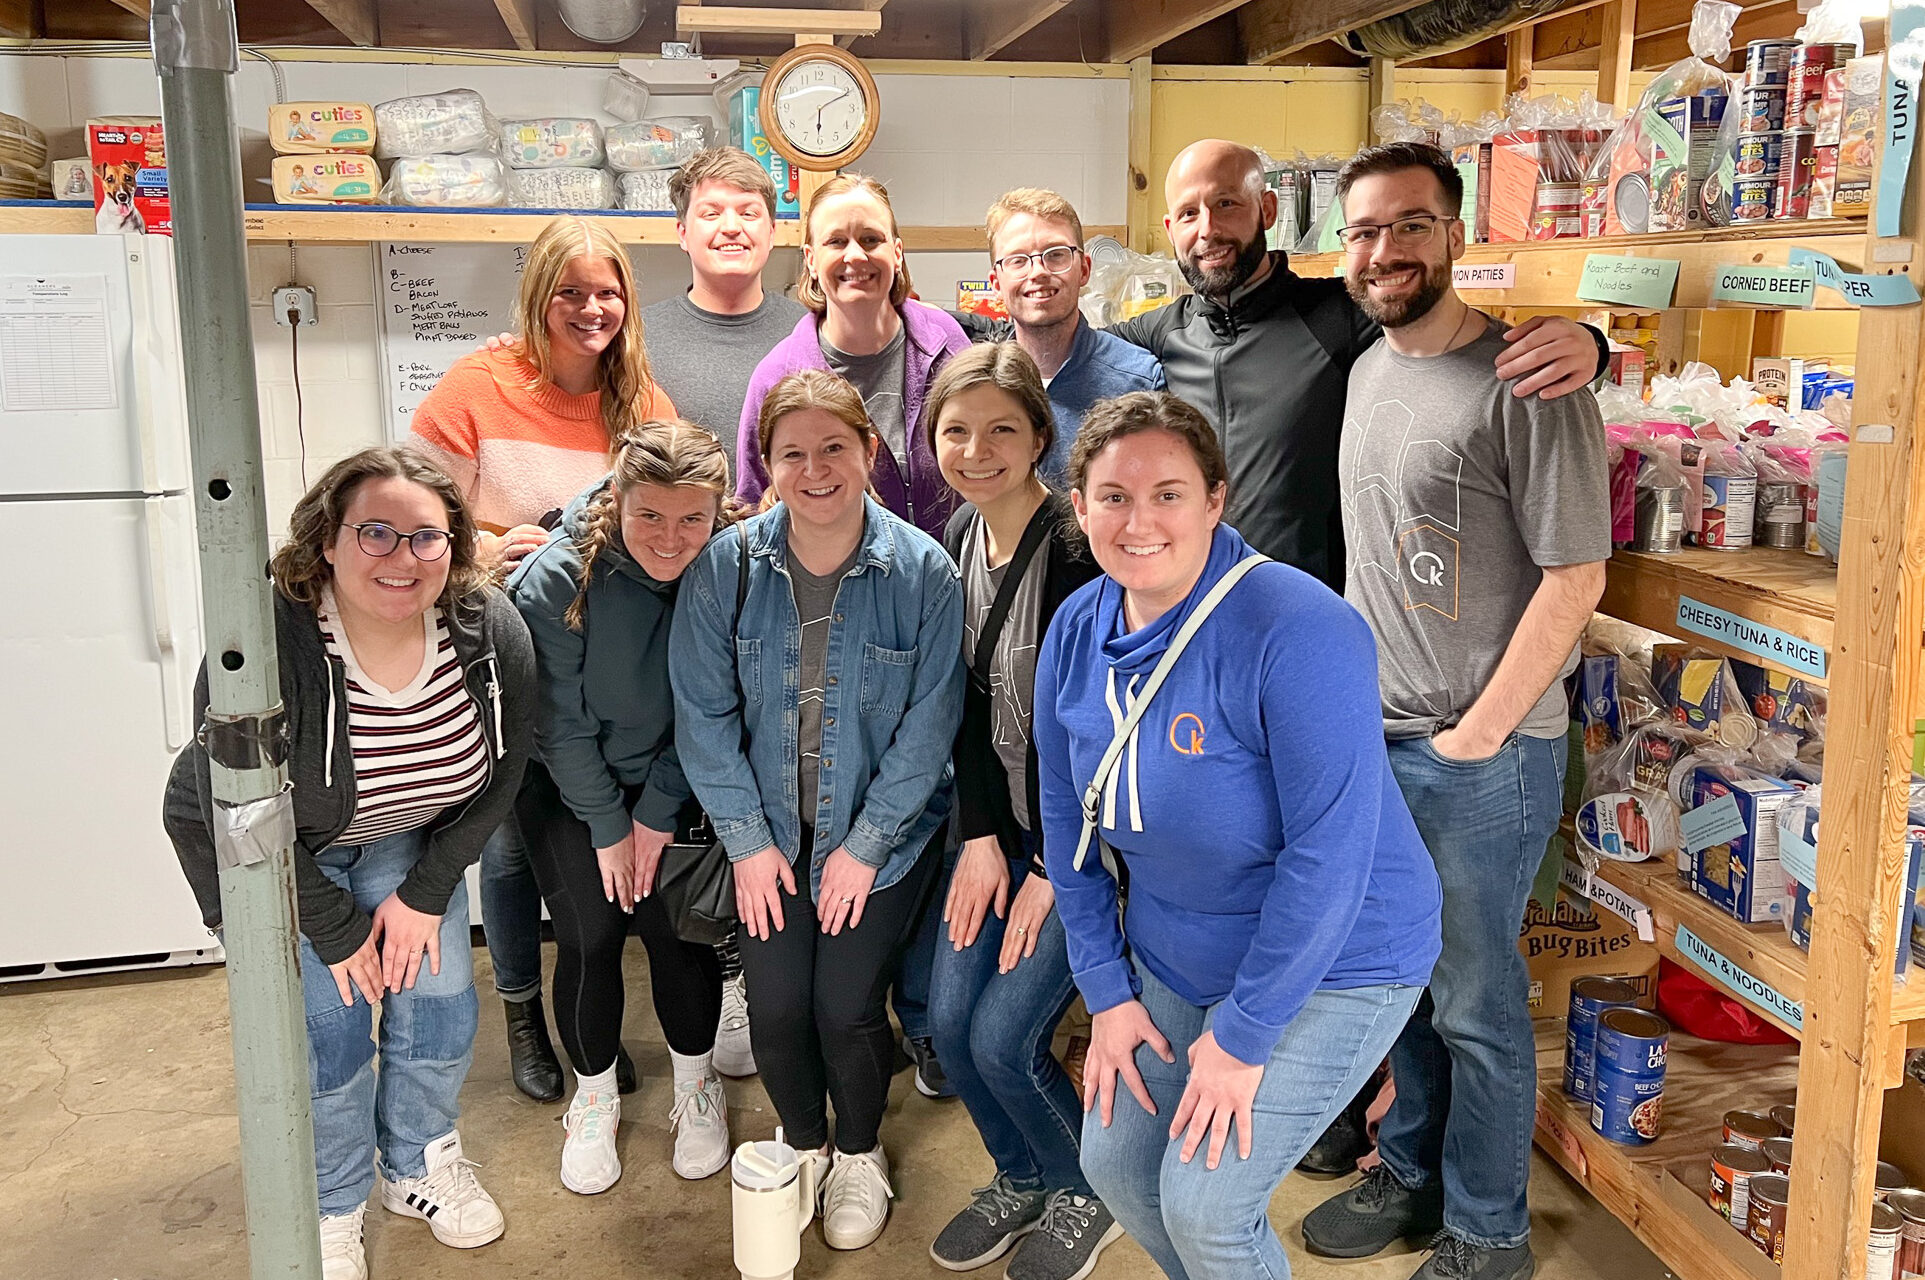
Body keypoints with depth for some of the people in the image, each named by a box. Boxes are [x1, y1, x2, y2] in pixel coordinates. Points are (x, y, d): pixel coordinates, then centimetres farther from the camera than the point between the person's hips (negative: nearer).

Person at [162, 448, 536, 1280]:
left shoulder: (493, 633, -22)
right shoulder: (265, 643, -34)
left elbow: (495, 779, -7)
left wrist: (424, 895, -7)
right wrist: (336, 933, -16)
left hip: (407, 839, 4)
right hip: (264, 855, -3)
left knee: (439, 1002, 2)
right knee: (323, 1028, -7)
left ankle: (420, 1166, 30)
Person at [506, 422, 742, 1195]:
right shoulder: (556, 580, -25)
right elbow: (561, 723, -15)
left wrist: (658, 812, -9)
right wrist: (608, 827, -10)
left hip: (672, 785, 1)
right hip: (568, 787, -1)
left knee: (678, 931, -2)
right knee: (589, 938, -4)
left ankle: (696, 1089, 24)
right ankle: (593, 1100, 21)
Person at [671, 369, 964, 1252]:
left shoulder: (922, 571, -13)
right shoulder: (725, 566, -9)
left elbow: (929, 724, -10)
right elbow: (704, 713, -4)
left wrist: (864, 846, -10)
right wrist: (747, 839, -6)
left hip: (882, 829, -2)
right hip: (772, 828, 2)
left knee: (845, 1005, -5)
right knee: (774, 1006, -2)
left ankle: (859, 1155, 27)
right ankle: (803, 1145, 30)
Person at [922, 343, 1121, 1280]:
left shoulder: (1077, 552, -23)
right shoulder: (959, 537, 1)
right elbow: (969, 702, 5)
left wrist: (1058, 869, -15)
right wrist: (980, 835, -2)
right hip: (1001, 821, 7)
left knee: (1003, 1037, -6)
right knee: (949, 1020, 6)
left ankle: (1086, 1195, 25)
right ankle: (1021, 1178, 34)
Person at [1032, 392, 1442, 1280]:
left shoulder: (1297, 631, -28)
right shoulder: (1076, 631, -6)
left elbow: (1328, 849, -27)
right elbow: (1068, 823, 4)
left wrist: (1244, 1035, -21)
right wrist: (1107, 991, 2)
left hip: (1331, 965, -6)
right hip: (1171, 956, 7)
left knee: (1204, 1204, -8)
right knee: (1114, 1166, 13)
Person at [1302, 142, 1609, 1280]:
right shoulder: (1366, 372, 9)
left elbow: (1576, 577, -16)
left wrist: (1472, 737, -15)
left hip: (1484, 755, -7)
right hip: (1371, 740, 7)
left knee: (1476, 1006, 6)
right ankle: (1411, 1176, 38)